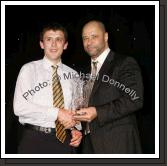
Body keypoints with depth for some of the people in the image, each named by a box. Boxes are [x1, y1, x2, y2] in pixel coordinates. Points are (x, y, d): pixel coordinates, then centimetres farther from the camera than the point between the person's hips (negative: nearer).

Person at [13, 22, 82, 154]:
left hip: (65, 141, 3)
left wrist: (76, 129, -3)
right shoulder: (29, 69, 0)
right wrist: (56, 113, -16)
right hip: (35, 139, -3)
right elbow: (20, 107, -12)